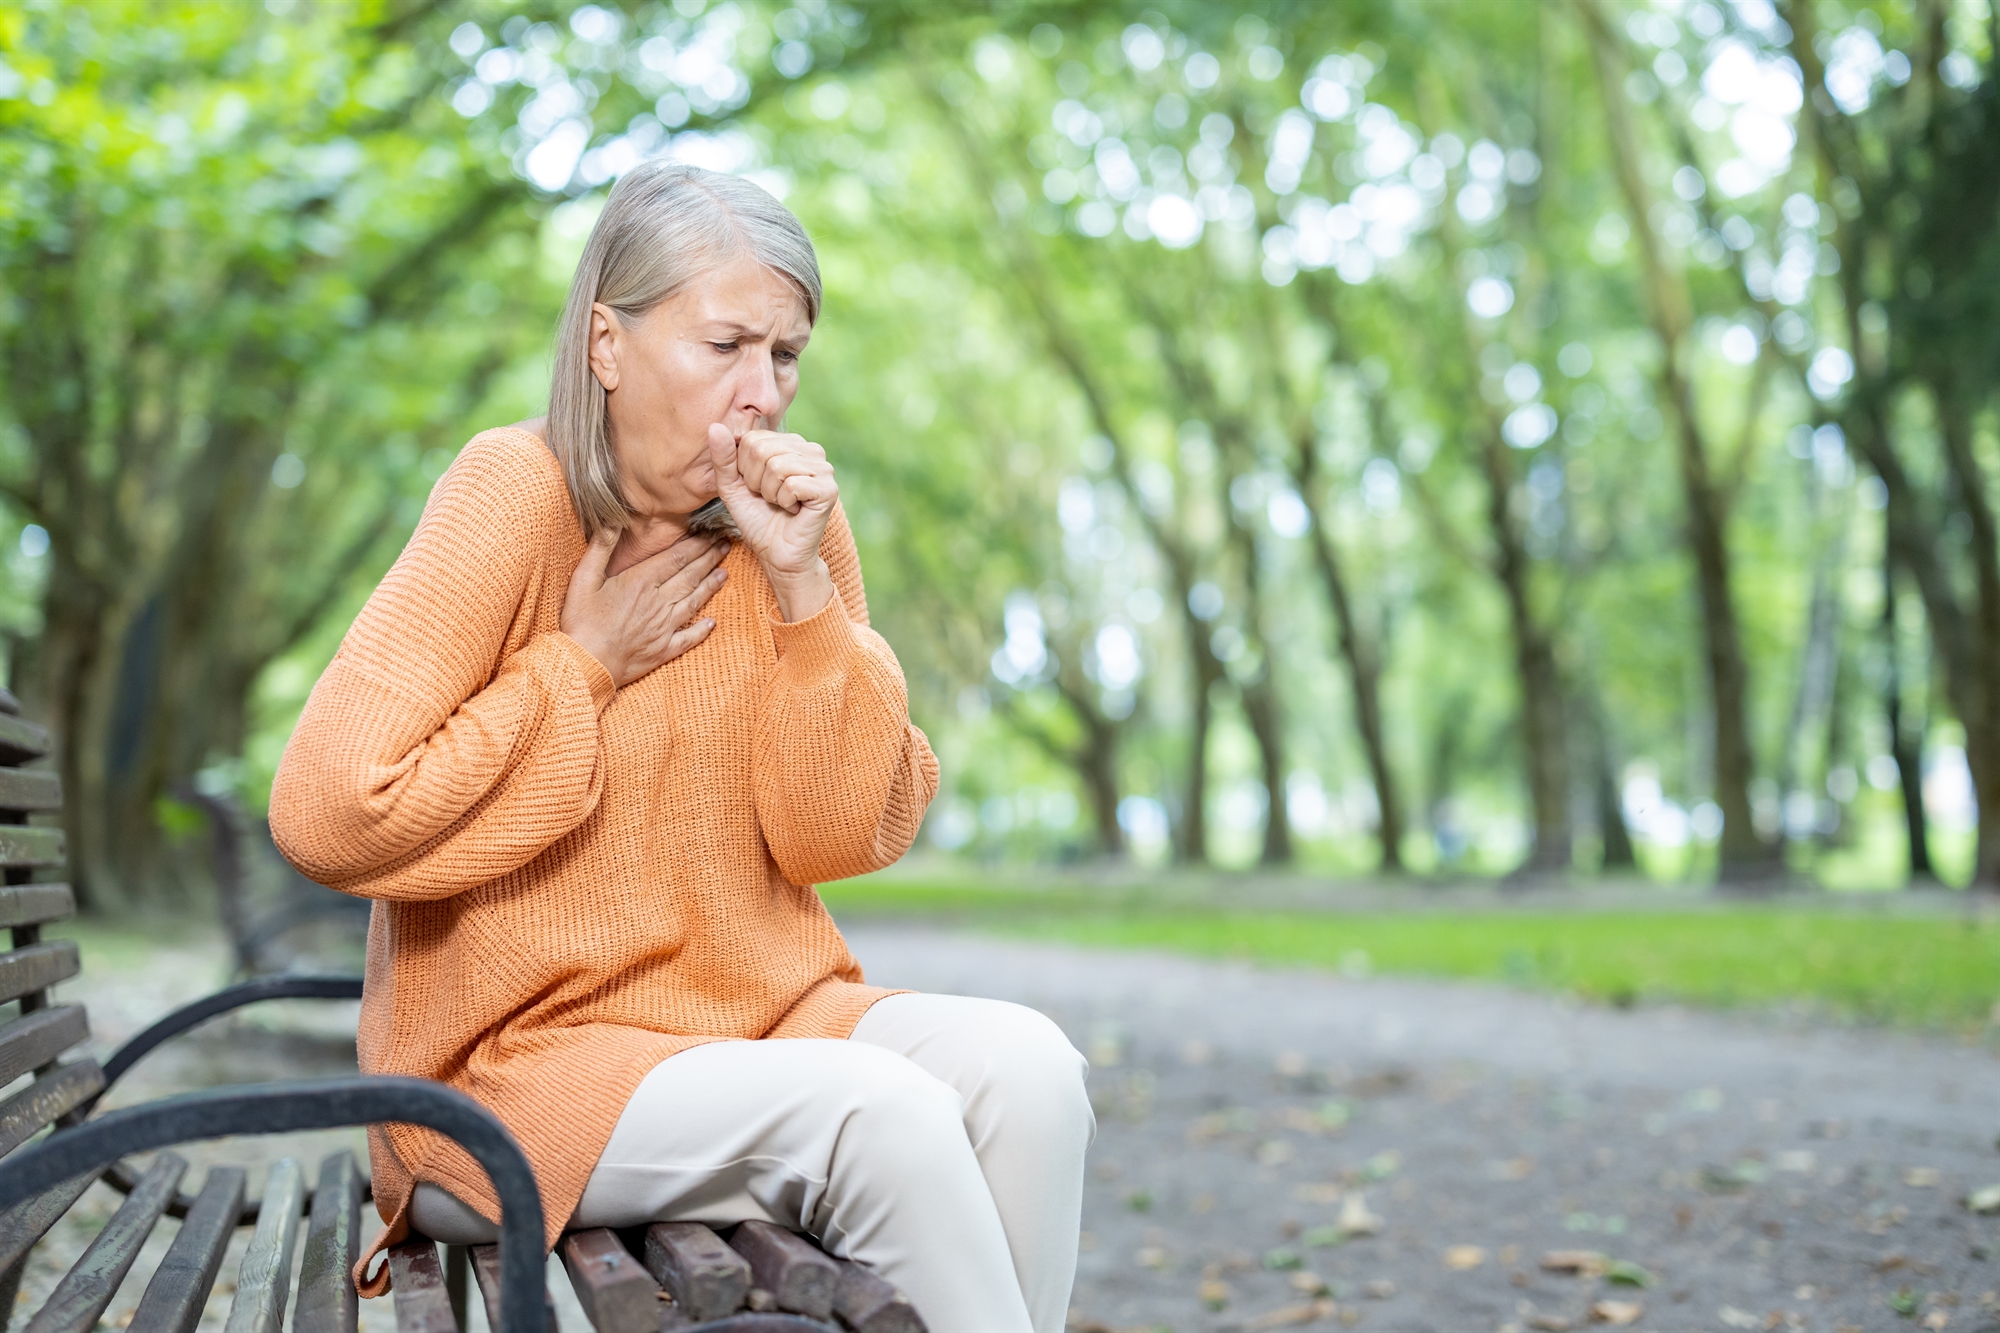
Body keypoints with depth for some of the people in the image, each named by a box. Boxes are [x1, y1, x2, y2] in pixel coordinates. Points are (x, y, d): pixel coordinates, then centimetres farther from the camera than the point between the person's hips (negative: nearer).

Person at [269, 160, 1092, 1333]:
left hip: (762, 1011, 5)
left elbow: (846, 837, 0)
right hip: (512, 1061, -5)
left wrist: (802, 586, -11)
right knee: (881, 1113, -29)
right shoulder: (516, 495, -12)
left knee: (1026, 1065, -21)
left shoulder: (794, 517, 4)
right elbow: (328, 813, -20)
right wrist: (588, 661, -14)